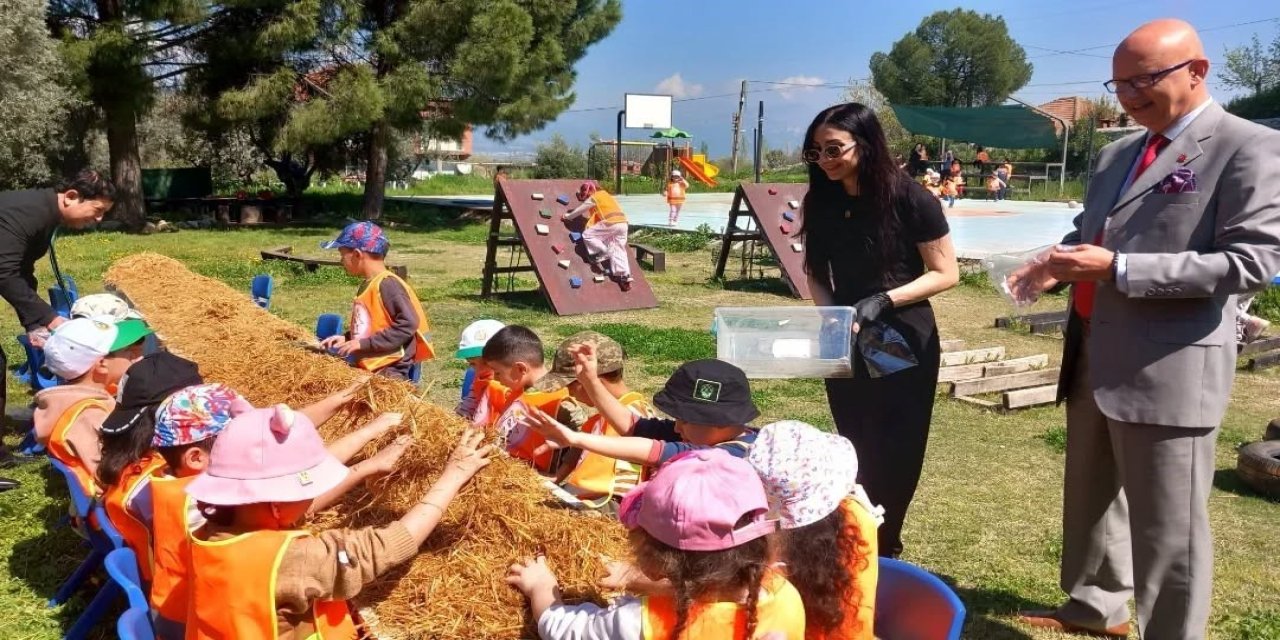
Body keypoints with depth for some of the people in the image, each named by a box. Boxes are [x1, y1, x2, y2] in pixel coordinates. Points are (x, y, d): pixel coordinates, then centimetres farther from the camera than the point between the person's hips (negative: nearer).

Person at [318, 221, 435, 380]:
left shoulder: (386, 284, -15)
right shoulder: (367, 285, 13)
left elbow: (408, 324, -24)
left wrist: (364, 344, -22)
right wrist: (346, 339, 9)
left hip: (390, 372, -10)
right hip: (367, 370, 10)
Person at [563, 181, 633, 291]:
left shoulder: (593, 198, 4)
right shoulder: (605, 195, 28)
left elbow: (579, 210, 14)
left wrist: (568, 216, 29)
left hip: (611, 223, -8)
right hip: (623, 223, 8)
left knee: (587, 234, 1)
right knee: (619, 250, 9)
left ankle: (602, 254, -3)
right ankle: (625, 276, 1)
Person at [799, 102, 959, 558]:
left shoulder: (909, 198, -16)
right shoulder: (823, 202, -2)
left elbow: (946, 274, -11)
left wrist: (883, 301, -23)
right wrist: (829, 311, -10)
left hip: (902, 342, -4)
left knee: (893, 455, 6)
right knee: (856, 452, 16)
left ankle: (883, 552, 24)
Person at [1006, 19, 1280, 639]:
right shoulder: (1116, 153, 14)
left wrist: (1119, 268, -22)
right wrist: (1055, 265, 1)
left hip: (1168, 370, -8)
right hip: (1094, 360, 8)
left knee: (1167, 525, 3)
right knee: (1089, 497, 21)